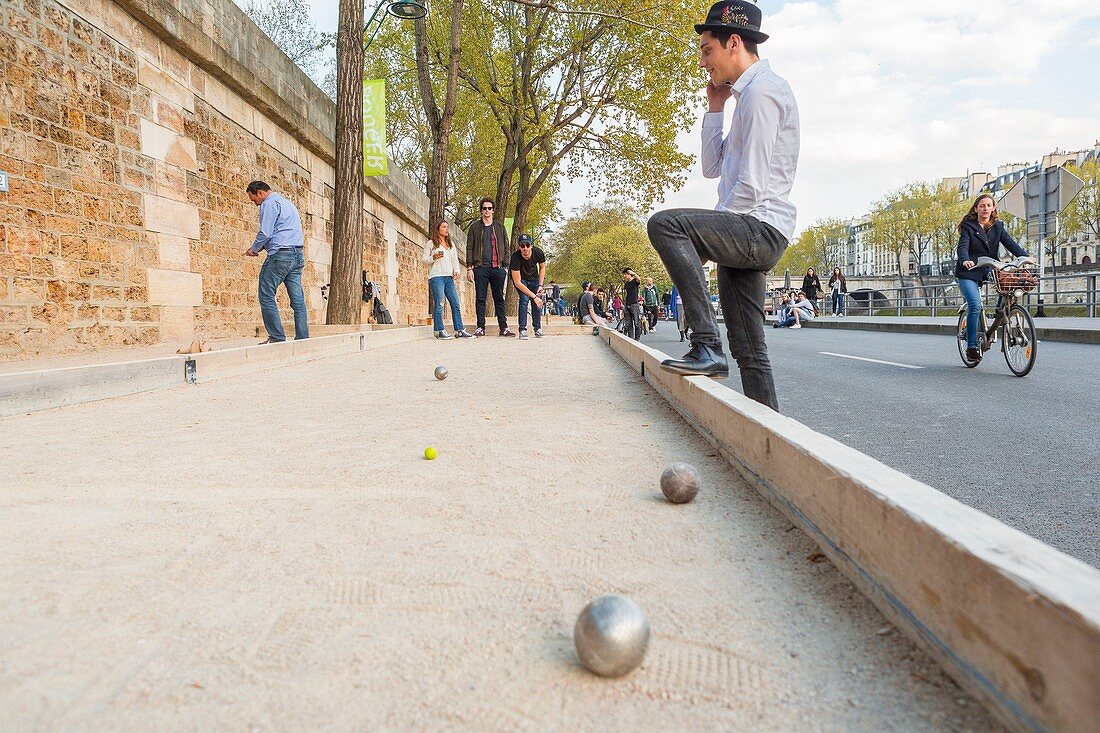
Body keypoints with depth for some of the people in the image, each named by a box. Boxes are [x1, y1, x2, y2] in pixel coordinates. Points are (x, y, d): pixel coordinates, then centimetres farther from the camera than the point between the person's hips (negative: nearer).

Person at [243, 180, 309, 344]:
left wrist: (254, 249, 5)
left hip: (280, 254, -9)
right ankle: (302, 338, 2)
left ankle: (277, 337, -8)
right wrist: (259, 248, 24)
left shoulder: (270, 203, -5)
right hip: (298, 255, 9)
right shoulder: (286, 202, 25)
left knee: (266, 296, -4)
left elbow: (265, 233, -11)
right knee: (297, 298, 4)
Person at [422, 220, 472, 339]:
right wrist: (434, 257, -16)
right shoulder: (430, 243, 5)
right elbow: (424, 259, 3)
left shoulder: (451, 245, 22)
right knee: (439, 304, -8)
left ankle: (459, 330, 4)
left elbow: (455, 260, 21)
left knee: (456, 304, 1)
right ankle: (440, 331, -5)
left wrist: (457, 270, 3)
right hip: (436, 277, -6)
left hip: (449, 277, 6)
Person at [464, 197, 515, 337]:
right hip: (480, 267, -1)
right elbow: (469, 248, 6)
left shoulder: (500, 227, 13)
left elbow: (506, 248, 13)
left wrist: (505, 267, 4)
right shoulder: (475, 227, 9)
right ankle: (480, 328, 4)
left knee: (499, 298, 3)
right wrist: (469, 267, -4)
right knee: (480, 298, 0)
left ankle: (503, 327, 4)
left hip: (497, 268, 1)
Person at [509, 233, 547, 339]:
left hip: (533, 277, 3)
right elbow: (517, 283, -35)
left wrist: (540, 285, -11)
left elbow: (542, 267, -3)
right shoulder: (515, 257, -37)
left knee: (537, 302, -6)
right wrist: (534, 296, -37)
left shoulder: (538, 253, -28)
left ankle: (538, 329, 8)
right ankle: (522, 330, -17)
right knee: (524, 299, -22)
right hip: (519, 278, -3)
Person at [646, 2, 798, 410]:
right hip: (751, 238, 10)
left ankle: (707, 346, -29)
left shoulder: (762, 90, -8)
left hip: (760, 228, -10)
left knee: (664, 224, -27)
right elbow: (713, 169, 24)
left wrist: (709, 235, -10)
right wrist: (715, 108, 19)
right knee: (748, 350, 9)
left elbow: (752, 184, -16)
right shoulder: (748, 93, 24)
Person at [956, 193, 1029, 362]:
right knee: (975, 305, -20)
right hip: (968, 272, -5)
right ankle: (971, 347, -13)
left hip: (987, 271, 5)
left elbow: (1010, 243, 0)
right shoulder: (968, 226, 0)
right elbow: (963, 246, -15)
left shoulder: (997, 226, 12)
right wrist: (965, 260, -37)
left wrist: (1025, 256, -18)